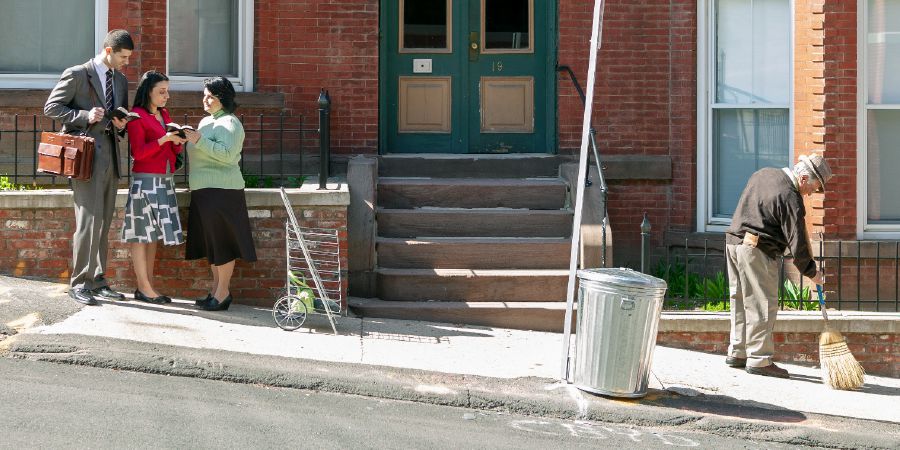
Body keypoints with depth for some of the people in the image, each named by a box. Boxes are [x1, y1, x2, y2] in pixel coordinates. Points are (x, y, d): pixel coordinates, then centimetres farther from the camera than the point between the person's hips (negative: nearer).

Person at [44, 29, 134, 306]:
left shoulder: (120, 80, 17)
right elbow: (51, 107, -5)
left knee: (104, 223, 9)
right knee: (89, 220, -11)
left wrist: (121, 125, 4)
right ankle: (79, 283, -4)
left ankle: (98, 282, 14)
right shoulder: (77, 75, -4)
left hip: (110, 157, 7)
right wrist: (85, 115, -17)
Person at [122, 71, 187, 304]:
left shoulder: (165, 115, 17)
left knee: (153, 234, 8)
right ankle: (143, 288, -1)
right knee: (141, 234, -3)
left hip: (165, 180, 8)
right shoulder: (137, 116, -6)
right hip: (145, 180, -8)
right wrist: (163, 139, -19)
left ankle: (147, 286, 11)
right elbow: (138, 153, -12)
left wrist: (178, 141, -2)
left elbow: (174, 150, 19)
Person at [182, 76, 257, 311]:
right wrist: (189, 139, 13)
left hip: (221, 190, -10)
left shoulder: (229, 122, -9)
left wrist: (199, 140, -25)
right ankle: (215, 289, 18)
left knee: (221, 242, -6)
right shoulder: (207, 120, 20)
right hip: (203, 190, 10)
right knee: (210, 242, 12)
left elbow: (227, 154, -23)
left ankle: (223, 292, -1)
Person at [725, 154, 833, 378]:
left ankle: (737, 353, 21)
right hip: (757, 251, -9)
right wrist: (811, 272, -3)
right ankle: (759, 360, -3)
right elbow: (797, 242, -14)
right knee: (763, 305, -4)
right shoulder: (790, 198, -15)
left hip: (734, 240, 9)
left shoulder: (763, 173, 12)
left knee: (741, 301, 15)